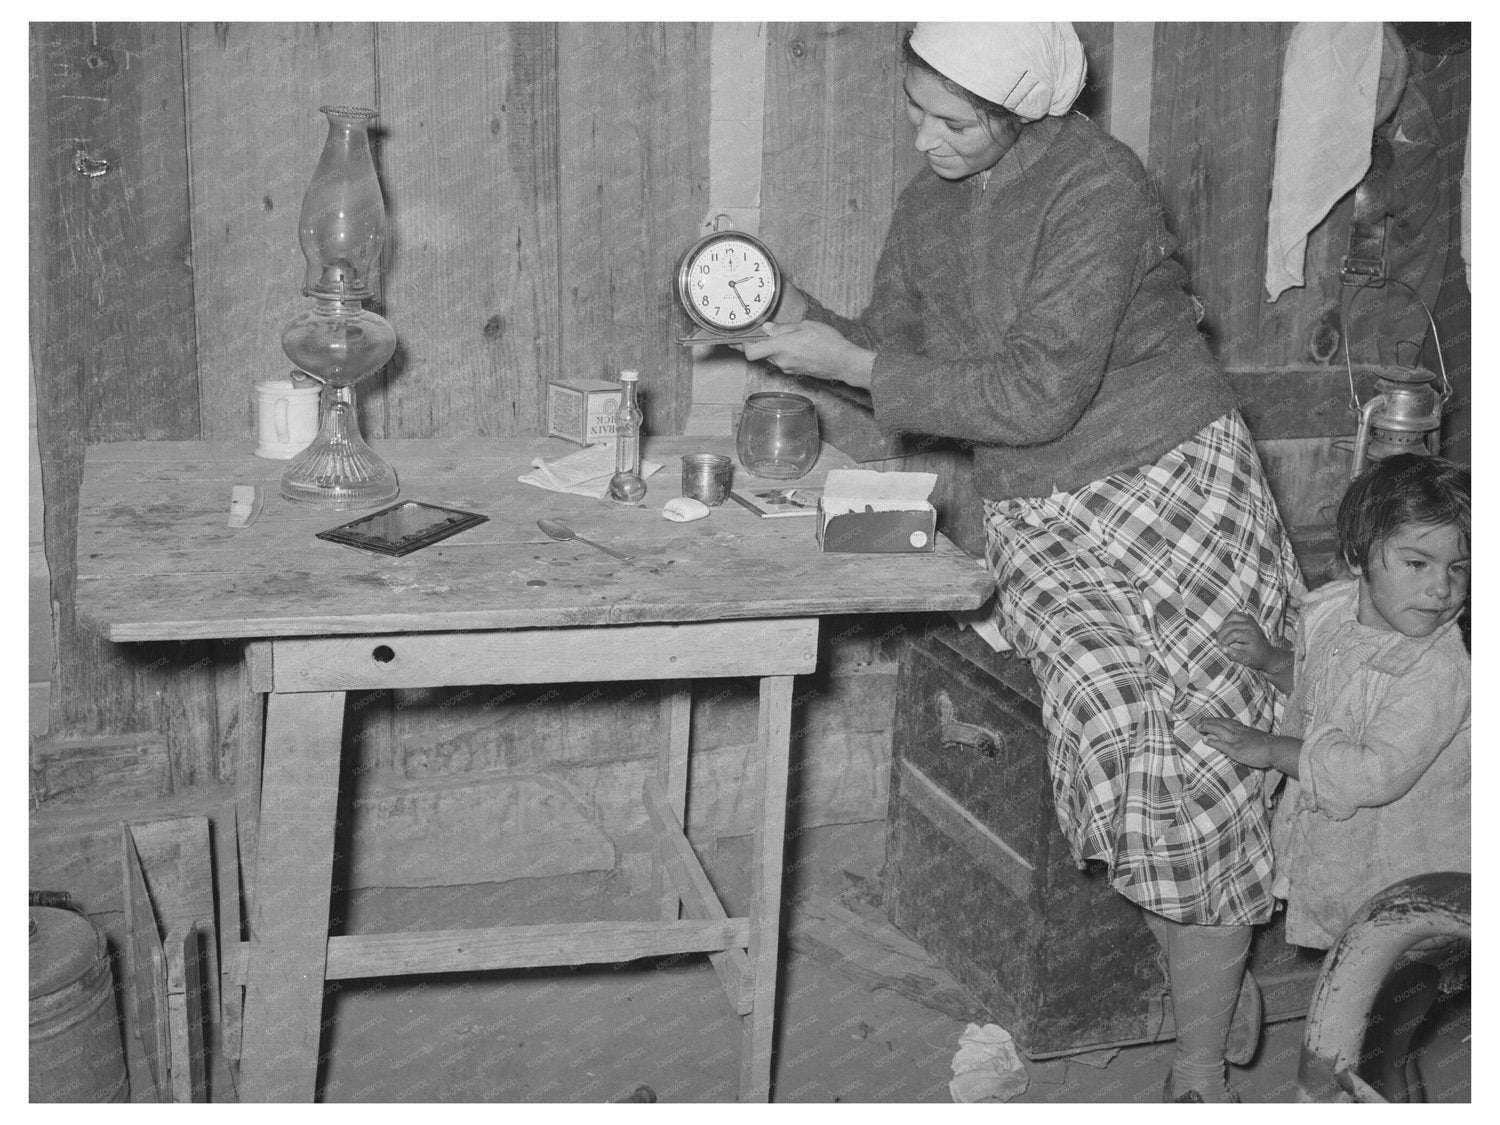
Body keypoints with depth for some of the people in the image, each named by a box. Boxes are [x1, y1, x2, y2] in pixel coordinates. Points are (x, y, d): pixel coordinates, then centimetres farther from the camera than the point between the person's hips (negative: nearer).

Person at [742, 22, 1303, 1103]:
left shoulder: (1098, 186, -15)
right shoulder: (929, 203, 7)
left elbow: (1039, 394, -21)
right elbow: (895, 348, 16)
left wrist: (853, 364, -19)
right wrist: (804, 321, -4)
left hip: (1173, 481, -4)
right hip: (1037, 516, 4)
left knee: (1201, 757, -15)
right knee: (1115, 715, -24)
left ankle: (1200, 1068, 1)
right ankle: (1220, 969, -1)